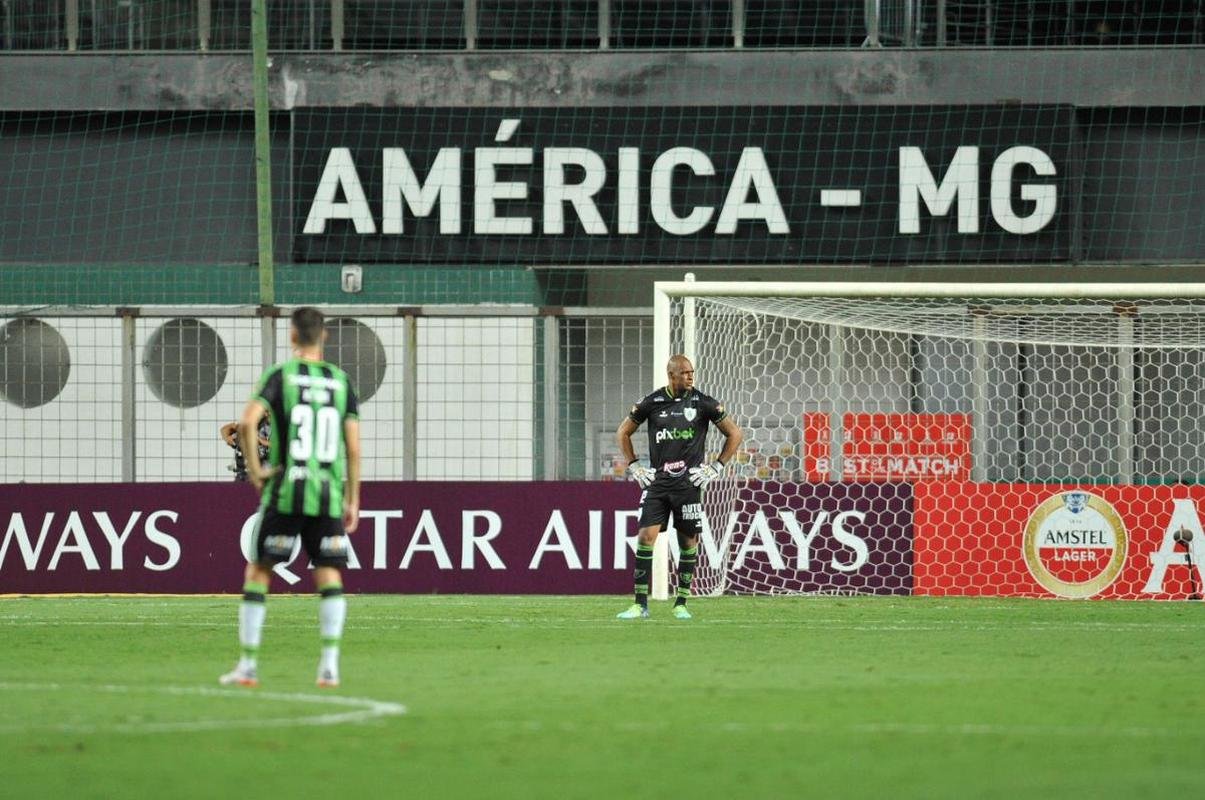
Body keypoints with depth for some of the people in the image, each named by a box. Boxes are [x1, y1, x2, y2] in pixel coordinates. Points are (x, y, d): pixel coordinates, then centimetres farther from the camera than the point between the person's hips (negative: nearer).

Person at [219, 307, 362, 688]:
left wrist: (254, 468, -5)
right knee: (329, 577, 5)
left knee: (257, 573, 7)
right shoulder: (341, 382, 7)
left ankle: (248, 665, 6)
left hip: (284, 492, -2)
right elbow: (353, 448, 4)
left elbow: (247, 423, -17)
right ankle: (329, 663, -10)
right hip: (327, 496, 2)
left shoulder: (280, 376, -2)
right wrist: (352, 500, 10)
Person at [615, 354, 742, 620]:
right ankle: (640, 605, -8)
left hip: (689, 482, 0)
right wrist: (634, 466, 9)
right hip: (657, 481, 0)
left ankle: (681, 604, 15)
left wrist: (717, 467, 3)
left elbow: (735, 434, 9)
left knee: (689, 542, 3)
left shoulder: (702, 403, 0)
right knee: (646, 537, -10)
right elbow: (623, 432, 17)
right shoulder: (652, 403, 2)